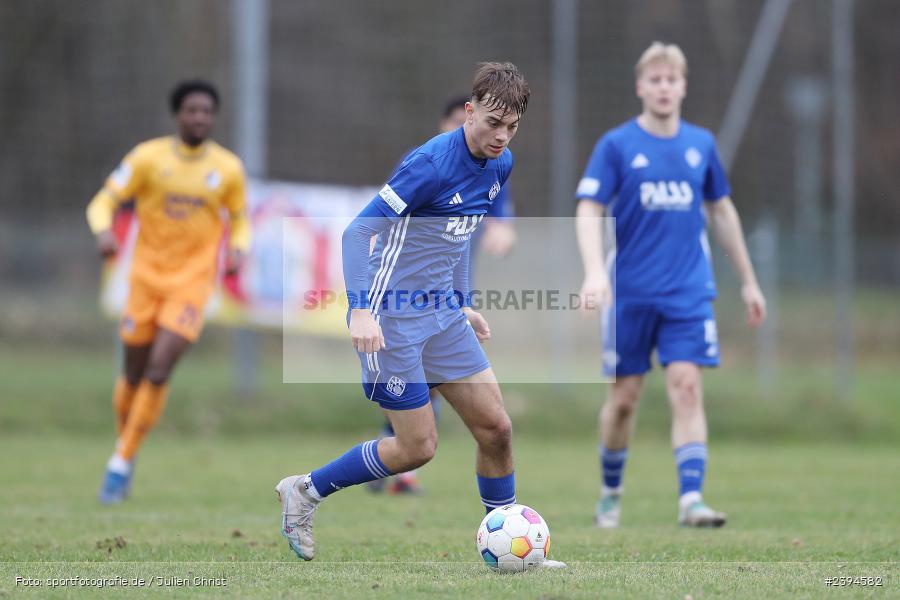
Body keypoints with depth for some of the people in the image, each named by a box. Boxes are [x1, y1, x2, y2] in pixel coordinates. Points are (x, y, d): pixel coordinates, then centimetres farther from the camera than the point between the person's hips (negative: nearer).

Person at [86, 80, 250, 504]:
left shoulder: (228, 168, 1)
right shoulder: (149, 157, -3)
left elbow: (239, 219, 15)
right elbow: (104, 202, -2)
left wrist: (238, 249, -6)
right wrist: (104, 230, -24)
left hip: (192, 282, -1)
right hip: (147, 275, 1)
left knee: (158, 371, -13)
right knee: (134, 373, 4)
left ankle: (122, 463, -5)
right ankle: (124, 445, 27)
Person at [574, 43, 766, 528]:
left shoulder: (701, 144, 7)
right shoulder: (616, 145, -3)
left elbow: (721, 211, 18)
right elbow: (588, 212, -8)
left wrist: (748, 282, 20)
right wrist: (595, 271, -25)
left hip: (689, 292, 2)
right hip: (631, 293, -2)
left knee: (686, 387, -11)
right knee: (624, 396, 5)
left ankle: (691, 499, -16)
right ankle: (610, 493, 24)